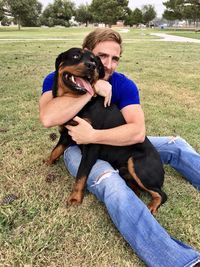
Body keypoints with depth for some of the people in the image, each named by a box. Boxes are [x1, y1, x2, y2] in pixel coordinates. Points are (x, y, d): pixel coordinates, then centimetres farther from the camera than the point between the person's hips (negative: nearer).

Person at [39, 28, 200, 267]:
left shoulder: (124, 85, -12)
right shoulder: (56, 80, -14)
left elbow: (137, 132, -25)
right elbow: (48, 118, -36)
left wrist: (93, 135, -33)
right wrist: (92, 89, -33)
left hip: (117, 142, 4)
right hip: (78, 147, -3)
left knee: (176, 146, -2)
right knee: (112, 184, -37)